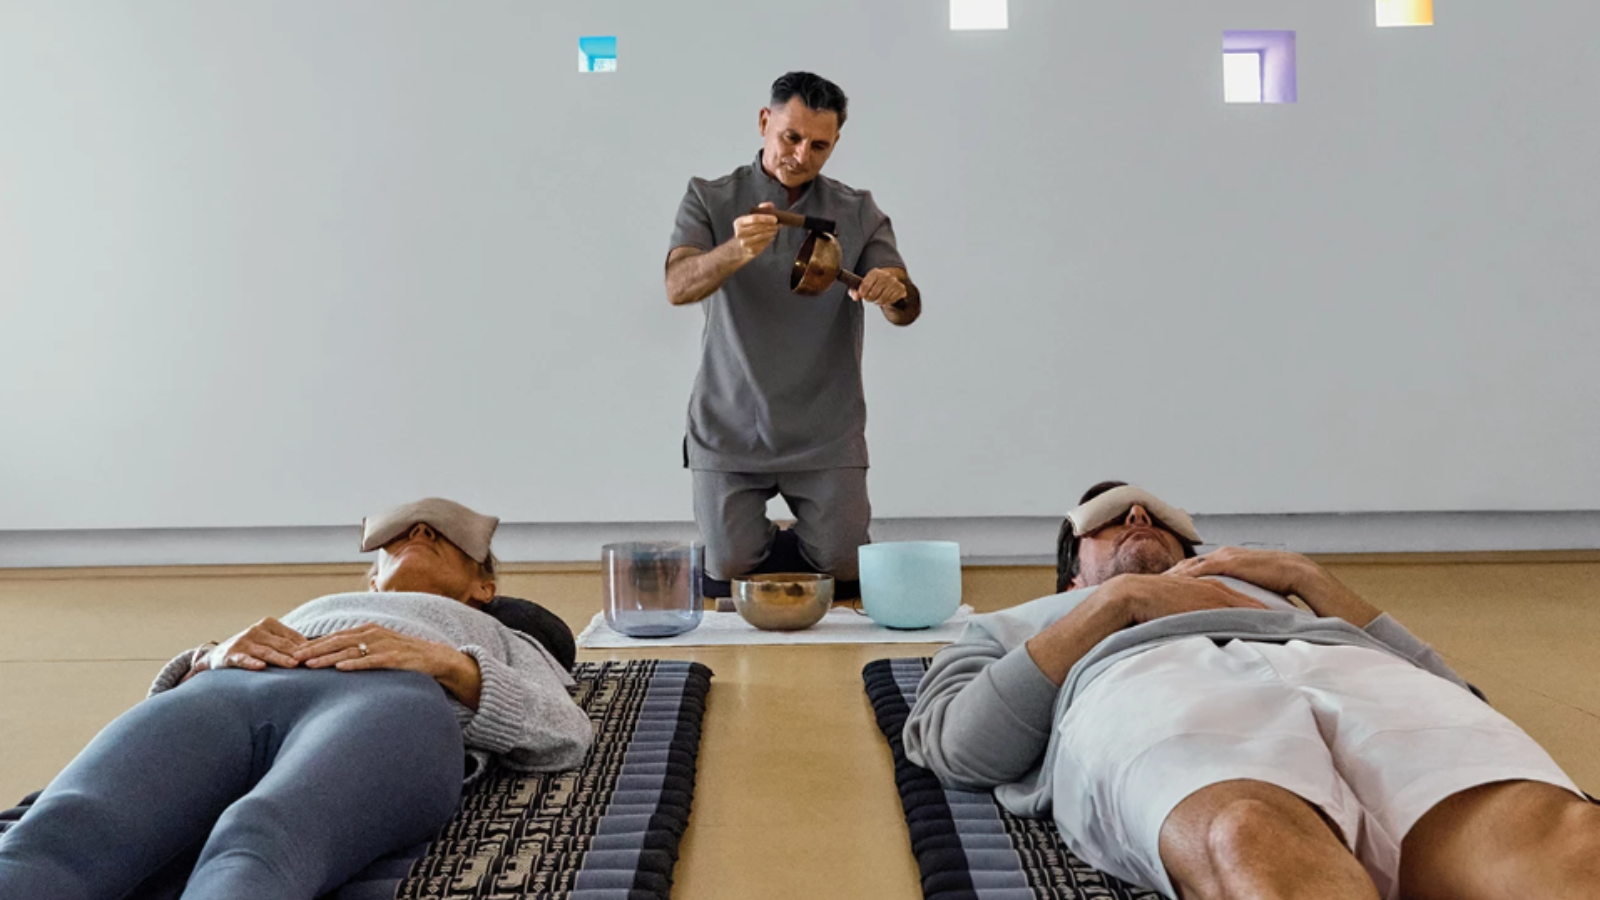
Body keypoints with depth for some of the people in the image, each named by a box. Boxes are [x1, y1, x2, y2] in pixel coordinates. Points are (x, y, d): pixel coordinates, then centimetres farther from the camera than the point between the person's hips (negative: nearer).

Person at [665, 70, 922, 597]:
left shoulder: (858, 213, 4)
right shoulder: (710, 200, -1)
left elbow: (907, 311, -6)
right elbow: (678, 287, -17)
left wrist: (893, 290, -31)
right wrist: (735, 252, -39)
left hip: (826, 435, 1)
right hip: (730, 430, -1)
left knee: (843, 570, -1)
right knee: (729, 576, 0)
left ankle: (793, 545, 33)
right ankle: (758, 543, 35)